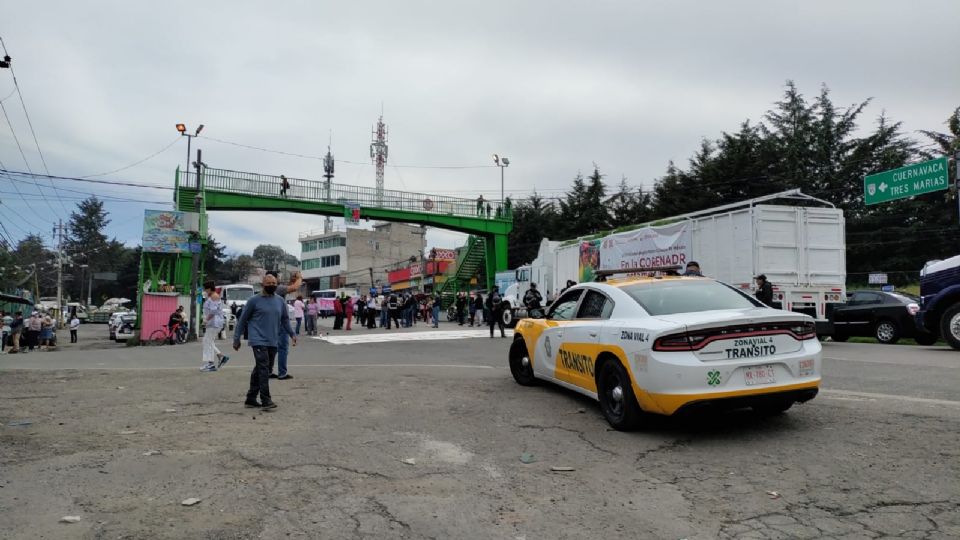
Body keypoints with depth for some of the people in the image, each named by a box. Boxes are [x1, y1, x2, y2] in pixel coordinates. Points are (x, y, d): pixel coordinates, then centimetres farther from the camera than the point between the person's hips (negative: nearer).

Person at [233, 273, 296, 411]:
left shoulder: (280, 301, 11)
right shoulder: (254, 300, -3)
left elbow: (285, 319, 18)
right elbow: (243, 320, 3)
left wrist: (292, 334, 6)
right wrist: (236, 338, 3)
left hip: (272, 342, 5)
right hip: (258, 341, -5)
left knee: (263, 370, 10)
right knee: (263, 368, -14)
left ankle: (251, 398, 21)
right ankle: (266, 400, -12)